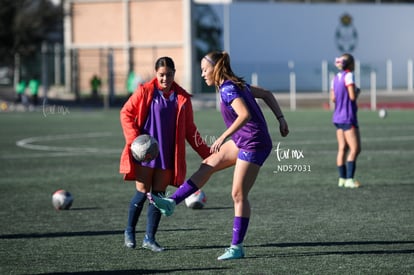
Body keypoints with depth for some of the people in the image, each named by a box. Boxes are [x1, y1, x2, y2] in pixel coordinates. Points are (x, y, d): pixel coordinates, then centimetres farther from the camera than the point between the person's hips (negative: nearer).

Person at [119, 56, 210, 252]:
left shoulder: (182, 97, 5)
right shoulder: (145, 91, -4)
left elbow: (189, 129, 11)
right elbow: (126, 113, 0)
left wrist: (206, 153, 8)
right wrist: (134, 139, -12)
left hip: (167, 155, 3)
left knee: (159, 196, 2)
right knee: (142, 193, -2)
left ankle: (150, 238, 11)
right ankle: (129, 231, 18)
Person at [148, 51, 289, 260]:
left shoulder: (227, 89, -18)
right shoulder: (236, 84, 10)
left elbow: (245, 114, -32)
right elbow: (266, 94, 16)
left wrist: (223, 137, -32)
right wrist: (280, 119, 14)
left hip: (254, 144, -10)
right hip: (242, 141, 10)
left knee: (238, 194, -5)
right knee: (208, 165, 9)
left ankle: (237, 247, 0)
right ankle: (172, 202, 11)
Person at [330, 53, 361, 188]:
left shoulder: (336, 78, 11)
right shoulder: (348, 76, -12)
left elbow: (333, 98, 13)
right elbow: (353, 96, -17)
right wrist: (357, 91, 2)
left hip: (338, 117, 8)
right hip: (348, 117, -8)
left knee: (342, 148, 9)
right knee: (355, 149, -8)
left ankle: (342, 179, 10)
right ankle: (349, 179, -15)